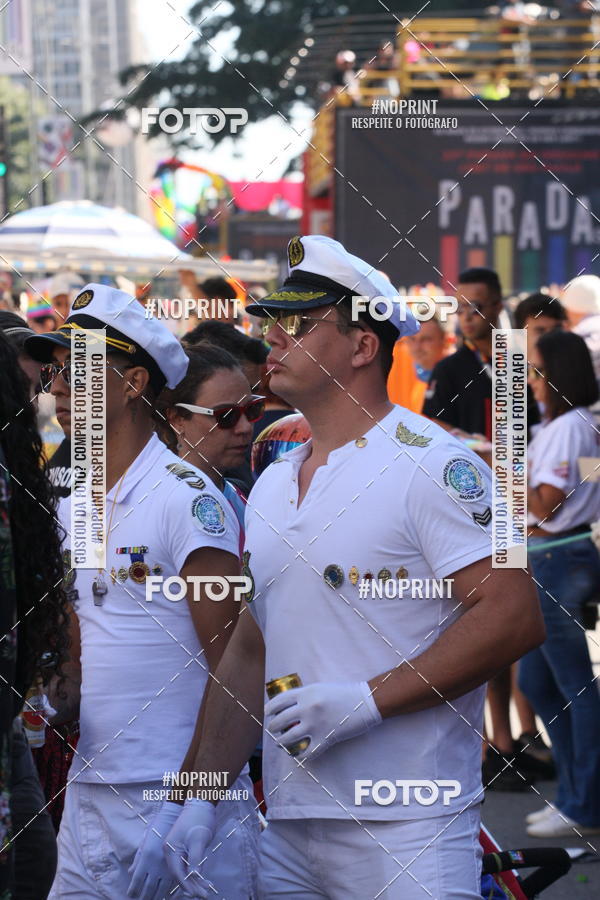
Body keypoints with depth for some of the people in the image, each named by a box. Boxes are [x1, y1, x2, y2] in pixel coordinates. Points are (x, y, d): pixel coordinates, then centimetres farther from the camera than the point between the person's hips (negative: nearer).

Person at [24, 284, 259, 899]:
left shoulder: (186, 498, -10)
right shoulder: (72, 507, 15)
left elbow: (230, 664, -12)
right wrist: (59, 704, 2)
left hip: (175, 796, -7)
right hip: (87, 795, 7)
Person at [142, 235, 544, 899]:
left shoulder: (432, 464, -7)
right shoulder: (272, 485, 16)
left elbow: (514, 617, -15)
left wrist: (368, 699, -18)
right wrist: (203, 796, 12)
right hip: (286, 827, 7)